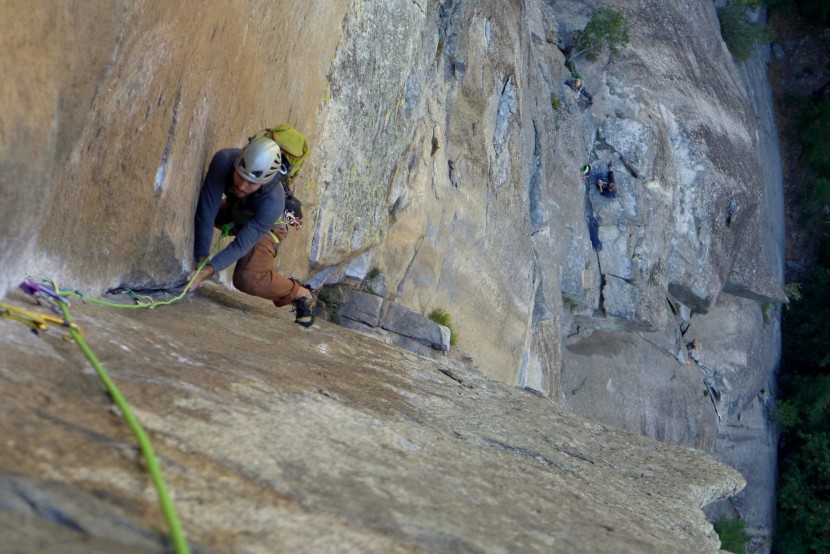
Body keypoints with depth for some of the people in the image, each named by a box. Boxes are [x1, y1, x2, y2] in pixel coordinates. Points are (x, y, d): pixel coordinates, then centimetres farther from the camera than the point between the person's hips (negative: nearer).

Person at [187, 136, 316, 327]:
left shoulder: (273, 202, -42)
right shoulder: (224, 160, -37)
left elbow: (242, 244, -36)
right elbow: (207, 210, -33)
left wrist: (209, 269, -45)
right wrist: (201, 257, -33)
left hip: (265, 228, -5)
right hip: (233, 209, 6)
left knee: (248, 279, -26)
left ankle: (301, 294, -1)